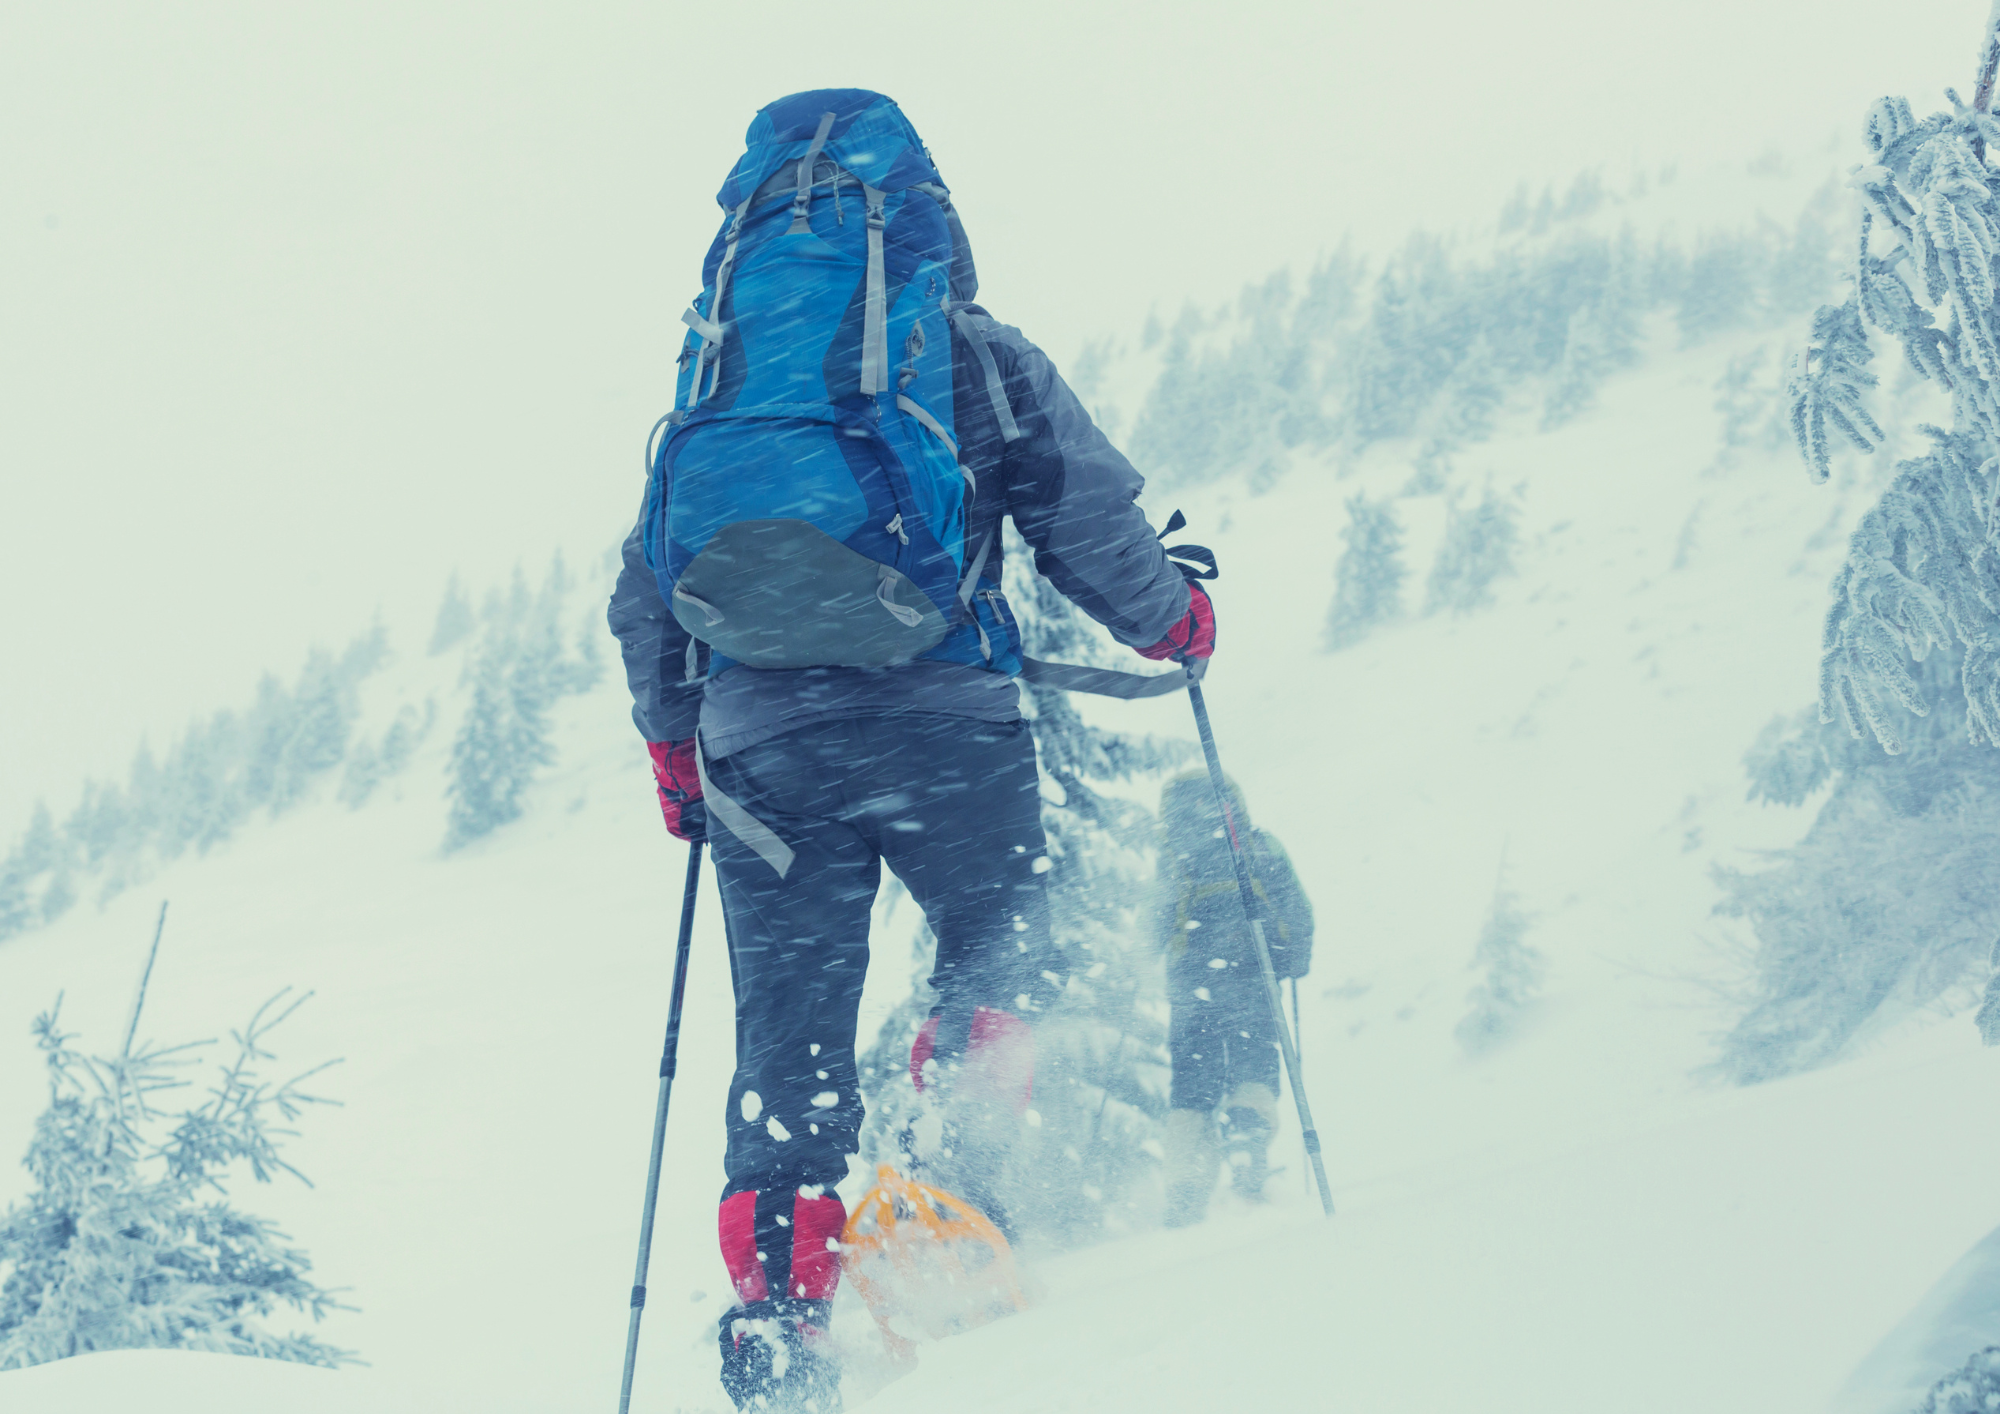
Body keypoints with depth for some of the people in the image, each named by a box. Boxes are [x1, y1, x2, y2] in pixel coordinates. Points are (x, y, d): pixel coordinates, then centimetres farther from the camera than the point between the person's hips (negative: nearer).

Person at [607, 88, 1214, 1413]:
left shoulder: (709, 382, 22)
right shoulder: (980, 356, 12)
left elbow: (643, 597, 21)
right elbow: (1089, 520, 6)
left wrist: (670, 741, 32)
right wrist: (1174, 617, 25)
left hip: (753, 739, 3)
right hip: (940, 713, -3)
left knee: (789, 1035, 7)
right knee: (1008, 944, 13)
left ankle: (779, 1307, -2)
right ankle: (967, 1165, -12)